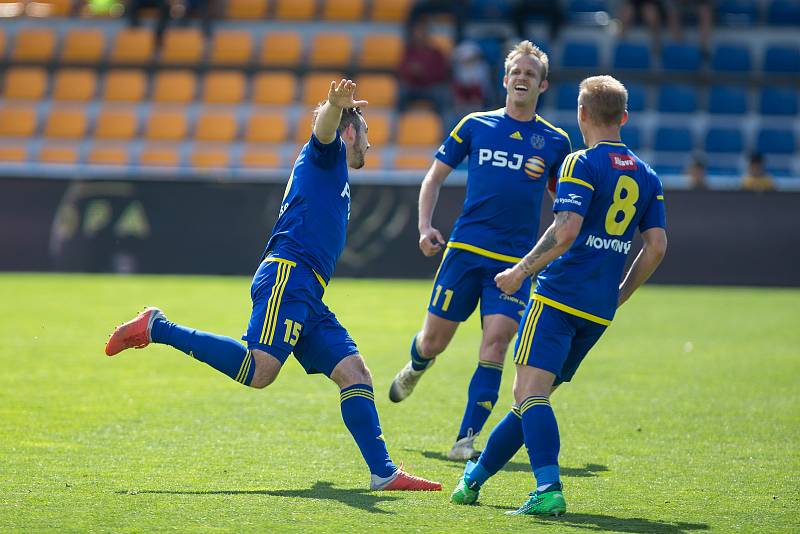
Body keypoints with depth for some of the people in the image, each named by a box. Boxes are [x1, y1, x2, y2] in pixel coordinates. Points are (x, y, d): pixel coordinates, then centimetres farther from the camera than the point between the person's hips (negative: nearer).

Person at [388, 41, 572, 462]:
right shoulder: (475, 126, 7)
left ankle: (467, 439, -9)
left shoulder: (555, 141, 7)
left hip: (516, 261, 0)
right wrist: (425, 226, -1)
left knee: (495, 344, -14)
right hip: (465, 249, 1)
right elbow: (434, 178, 13)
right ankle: (414, 369, 43)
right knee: (434, 340, 5)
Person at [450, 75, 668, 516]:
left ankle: (548, 490, -32)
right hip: (599, 312, 7)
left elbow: (565, 231, -19)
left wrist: (521, 271, -8)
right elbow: (656, 246, 10)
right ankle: (475, 476, 26)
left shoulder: (581, 164, -7)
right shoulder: (647, 176, 14)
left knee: (531, 393, -14)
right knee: (530, 398, 16)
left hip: (559, 297, -7)